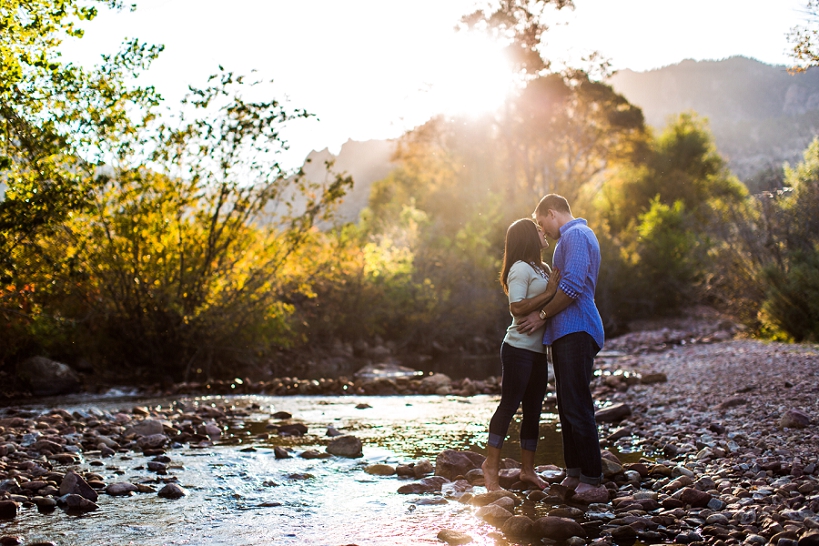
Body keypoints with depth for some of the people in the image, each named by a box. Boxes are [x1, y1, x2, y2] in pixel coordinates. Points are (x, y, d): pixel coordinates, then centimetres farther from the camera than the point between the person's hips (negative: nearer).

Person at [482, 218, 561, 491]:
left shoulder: (543, 268, 17)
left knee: (533, 410, 10)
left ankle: (527, 469, 16)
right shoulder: (520, 268, -11)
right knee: (509, 406, -6)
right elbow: (517, 307, -21)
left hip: (538, 350, 9)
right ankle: (491, 465, 1)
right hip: (518, 348, -9)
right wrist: (548, 293, -18)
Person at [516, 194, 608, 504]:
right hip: (567, 333, 11)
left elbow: (573, 286, -20)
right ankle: (574, 474, 17)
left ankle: (593, 483, -13)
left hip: (575, 332, -11)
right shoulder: (572, 237, 25)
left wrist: (543, 315, -12)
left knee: (577, 407, -13)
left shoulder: (576, 235, -9)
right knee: (567, 406, 12)